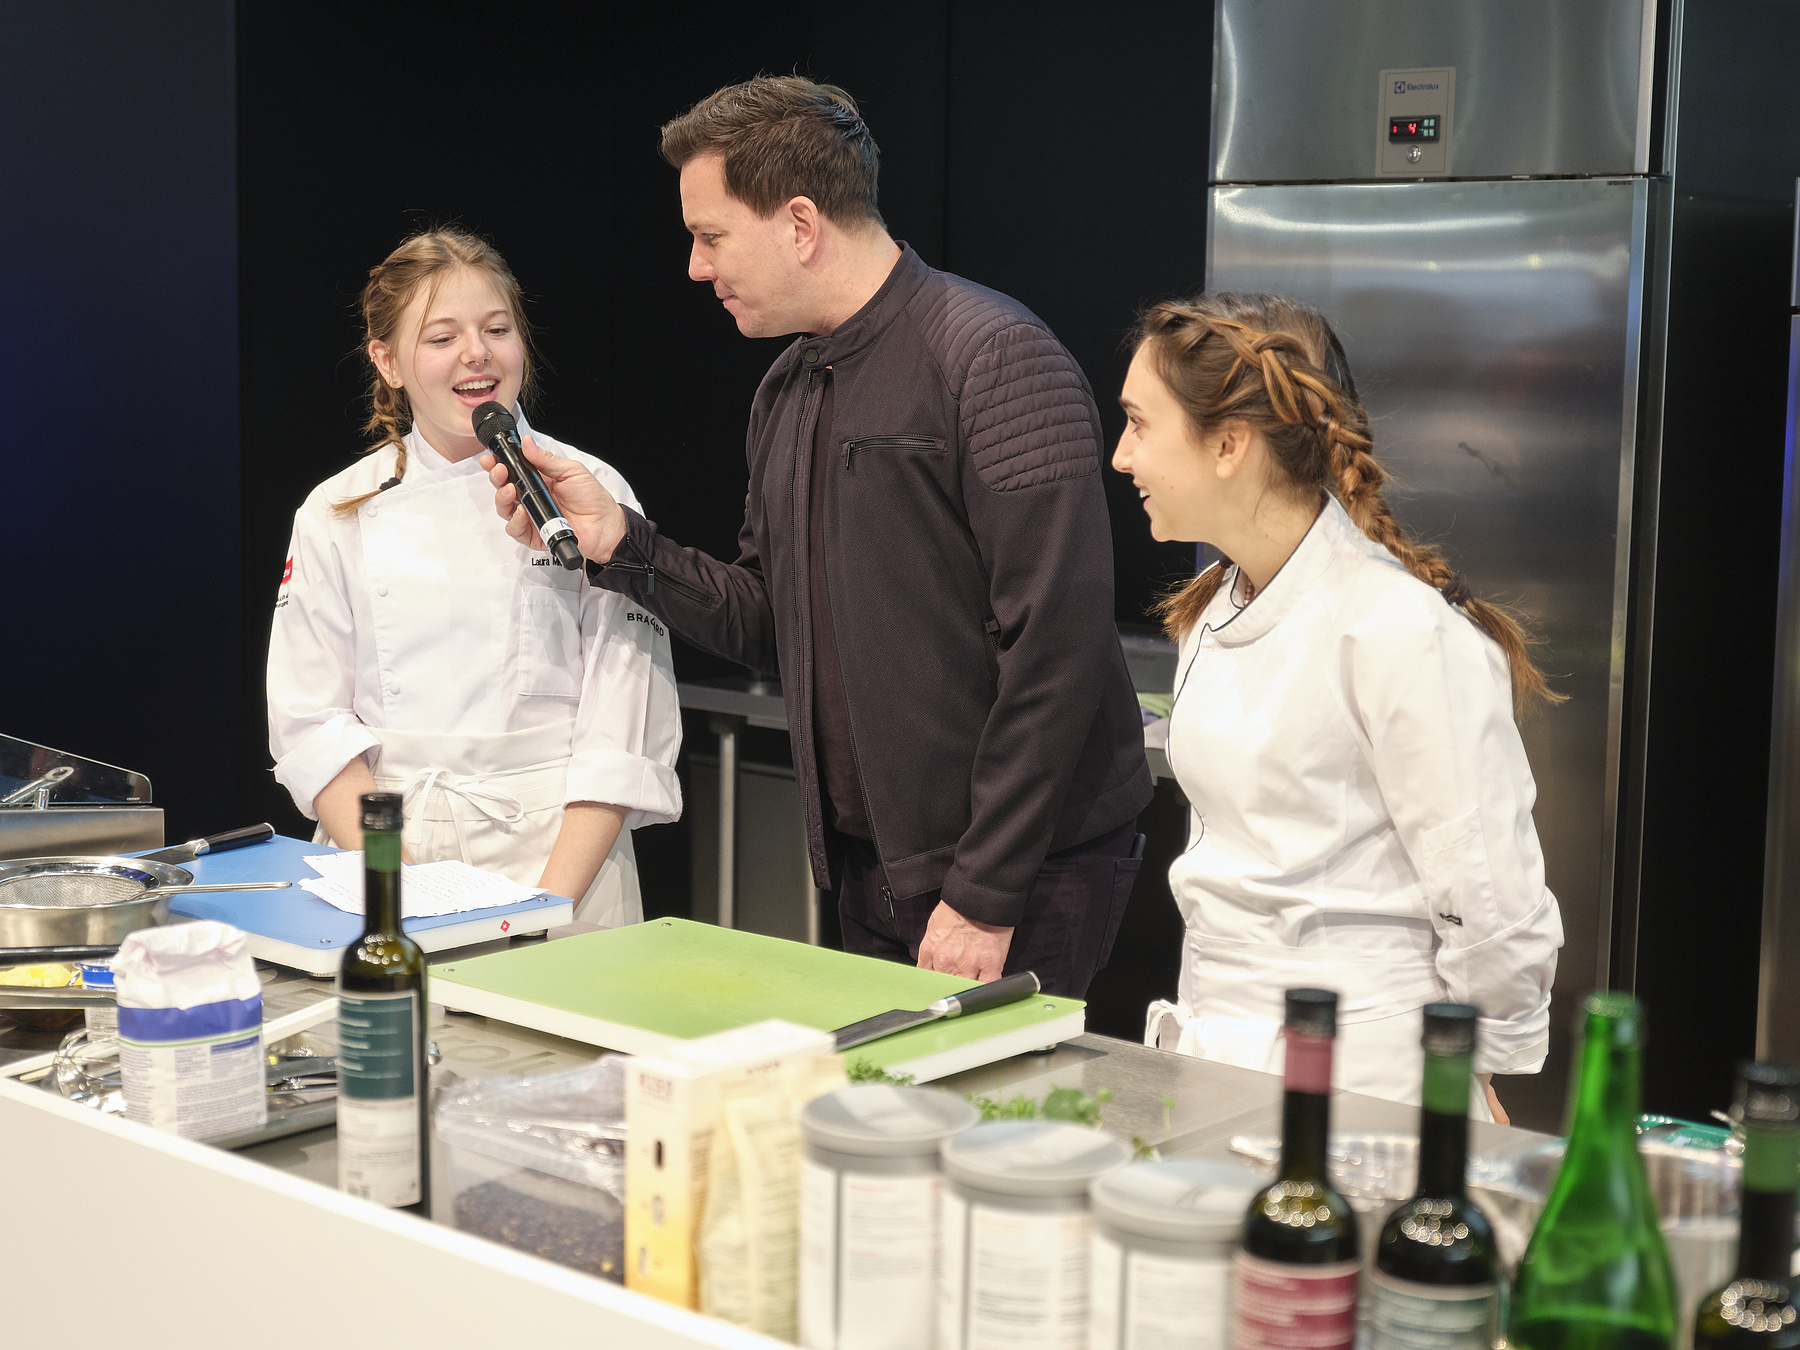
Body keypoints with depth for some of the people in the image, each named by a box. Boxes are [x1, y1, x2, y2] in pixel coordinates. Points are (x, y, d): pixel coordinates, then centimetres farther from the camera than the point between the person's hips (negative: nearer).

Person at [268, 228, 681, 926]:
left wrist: (550, 902, -11)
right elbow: (311, 724, 4)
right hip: (380, 848, 2)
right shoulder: (335, 515, 6)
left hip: (561, 850, -1)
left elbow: (624, 728, -2)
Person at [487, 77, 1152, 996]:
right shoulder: (787, 392, 12)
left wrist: (987, 893, -21)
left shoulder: (995, 358, -16)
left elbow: (1054, 643, -20)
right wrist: (618, 543, 1)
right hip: (867, 870, 8)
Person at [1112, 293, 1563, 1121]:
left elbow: (1493, 901, -13)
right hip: (1217, 1058, 7)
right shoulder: (1211, 615, 10)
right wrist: (1200, 1032, 18)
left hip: (1357, 1084, -7)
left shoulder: (1404, 634, -17)